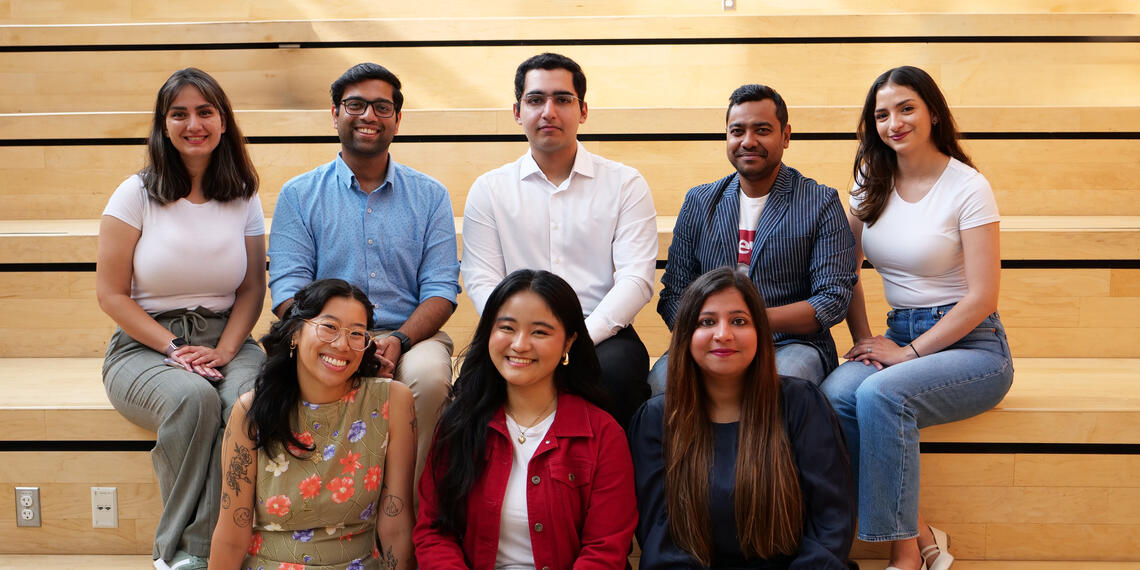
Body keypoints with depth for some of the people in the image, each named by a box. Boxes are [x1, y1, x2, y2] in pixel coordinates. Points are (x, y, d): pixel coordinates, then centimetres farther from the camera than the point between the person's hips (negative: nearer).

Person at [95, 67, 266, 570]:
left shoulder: (243, 198, 8)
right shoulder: (137, 194, 0)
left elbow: (252, 289, 9)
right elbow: (111, 293, -2)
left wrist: (224, 349, -9)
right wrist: (174, 349, -12)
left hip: (224, 340, 2)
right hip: (144, 345, -2)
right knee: (193, 398, -35)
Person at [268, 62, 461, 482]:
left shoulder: (430, 196, 13)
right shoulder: (299, 195, 11)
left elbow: (440, 289, 5)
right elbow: (288, 290, 1)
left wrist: (397, 341, -15)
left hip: (410, 337, 1)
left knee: (429, 376, -34)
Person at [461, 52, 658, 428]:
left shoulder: (625, 184, 9)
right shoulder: (489, 189, 13)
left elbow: (636, 279, -1)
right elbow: (481, 282, 4)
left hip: (601, 334, 0)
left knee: (616, 368, -34)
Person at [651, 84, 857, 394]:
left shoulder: (821, 203, 4)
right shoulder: (698, 202, 14)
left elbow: (834, 300, -4)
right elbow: (674, 294, 12)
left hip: (791, 345, -2)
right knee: (659, 383, -30)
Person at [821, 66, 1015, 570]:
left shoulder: (968, 187, -7)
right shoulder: (872, 183, 9)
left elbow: (982, 297, -11)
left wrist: (910, 352, -14)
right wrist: (864, 339, 1)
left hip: (968, 344, -5)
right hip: (899, 339, 5)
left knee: (880, 394, -34)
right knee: (834, 395, -28)